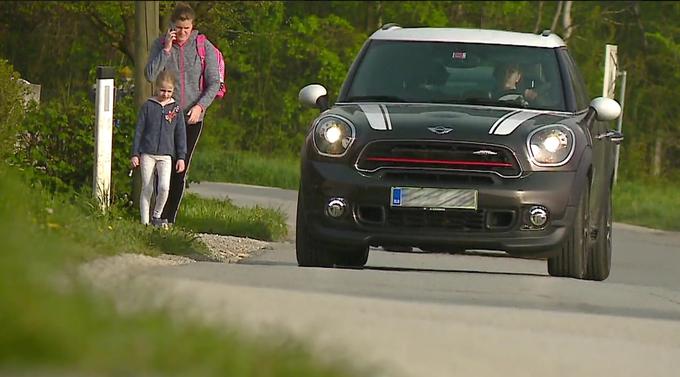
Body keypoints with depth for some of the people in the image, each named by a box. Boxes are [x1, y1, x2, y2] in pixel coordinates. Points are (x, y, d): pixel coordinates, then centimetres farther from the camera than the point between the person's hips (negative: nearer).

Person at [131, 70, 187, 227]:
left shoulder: (175, 108, 5)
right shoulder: (148, 106, 2)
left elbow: (181, 134, 9)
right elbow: (139, 131, 5)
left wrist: (181, 157, 5)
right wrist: (135, 154, 1)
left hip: (166, 155, 0)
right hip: (147, 153, 0)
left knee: (164, 187, -15)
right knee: (147, 189, 1)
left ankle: (157, 215, 6)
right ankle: (145, 221, 8)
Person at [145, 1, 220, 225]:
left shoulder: (204, 47, 0)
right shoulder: (160, 45, 1)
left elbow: (213, 83, 0)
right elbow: (150, 76, -10)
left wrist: (200, 106, -15)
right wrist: (166, 49, -16)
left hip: (192, 117, 0)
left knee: (181, 170, 2)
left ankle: (170, 218, 7)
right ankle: (161, 217, -2)